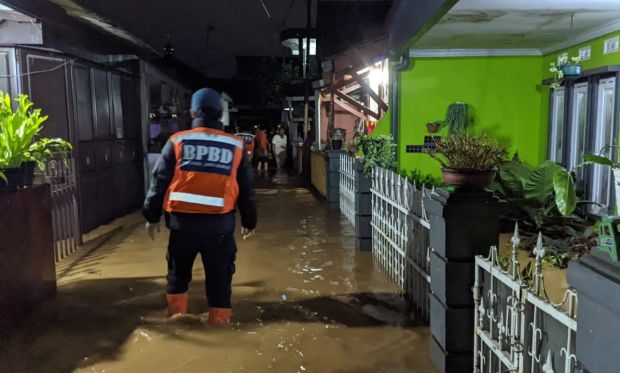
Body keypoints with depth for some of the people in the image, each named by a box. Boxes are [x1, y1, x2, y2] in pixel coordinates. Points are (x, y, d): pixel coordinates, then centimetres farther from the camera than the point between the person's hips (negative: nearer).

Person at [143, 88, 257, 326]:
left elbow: (159, 181, 3)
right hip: (219, 223, -1)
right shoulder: (235, 146, 4)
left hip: (182, 220, 1)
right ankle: (219, 321, 13)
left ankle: (176, 316, 33)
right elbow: (246, 189, 9)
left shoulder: (177, 141, 2)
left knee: (178, 272, 22)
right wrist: (249, 221, 19)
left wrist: (152, 216, 13)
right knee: (219, 277, 9)